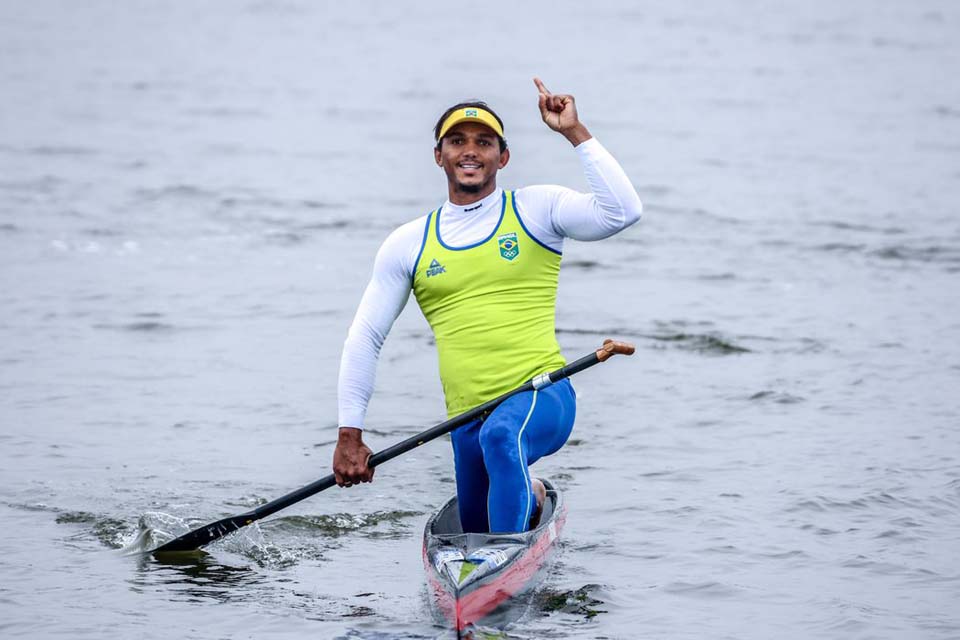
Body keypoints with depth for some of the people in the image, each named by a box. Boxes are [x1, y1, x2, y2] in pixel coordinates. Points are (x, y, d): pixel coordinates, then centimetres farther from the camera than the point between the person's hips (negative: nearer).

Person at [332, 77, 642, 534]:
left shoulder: (536, 209, 4)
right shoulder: (408, 244, 10)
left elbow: (622, 211, -13)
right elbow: (364, 339, 13)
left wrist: (575, 133, -13)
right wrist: (349, 434, 7)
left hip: (542, 397, -5)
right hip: (468, 421, 5)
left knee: (502, 434, -37)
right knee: (477, 530, 14)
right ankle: (527, 496, 48)